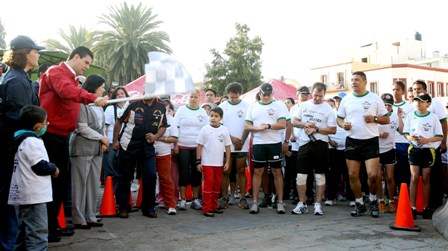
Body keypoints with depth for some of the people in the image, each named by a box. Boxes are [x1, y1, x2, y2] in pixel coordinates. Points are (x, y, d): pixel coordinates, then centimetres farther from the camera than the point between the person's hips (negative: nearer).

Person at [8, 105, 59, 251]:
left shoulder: (21, 140, 14)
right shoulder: (32, 141, -18)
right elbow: (40, 166, -20)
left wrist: (50, 168, 13)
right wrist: (54, 169, -2)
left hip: (23, 195, 11)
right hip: (33, 196, -11)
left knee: (24, 232, 19)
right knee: (38, 233, -9)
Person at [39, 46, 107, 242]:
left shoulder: (72, 79, 19)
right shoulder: (56, 72, -10)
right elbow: (66, 91, -31)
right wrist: (93, 98, -42)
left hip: (62, 136, 9)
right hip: (50, 135, -9)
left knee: (61, 181, 13)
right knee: (50, 181, -4)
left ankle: (53, 225, 24)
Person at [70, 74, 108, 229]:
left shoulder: (98, 105, 16)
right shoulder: (81, 103, -10)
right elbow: (82, 128, -14)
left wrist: (103, 143, 3)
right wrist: (102, 138, -6)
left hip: (97, 149, 8)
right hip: (82, 148, -8)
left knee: (94, 184, 9)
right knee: (80, 184, -2)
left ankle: (90, 217, 17)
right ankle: (78, 219, 5)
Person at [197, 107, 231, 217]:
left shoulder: (224, 130, 3)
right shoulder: (205, 129, -3)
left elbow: (227, 147, 7)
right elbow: (199, 146, -1)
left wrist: (227, 162, 3)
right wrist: (198, 161, -5)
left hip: (219, 163, 3)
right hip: (207, 163, -3)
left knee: (217, 185, 10)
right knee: (208, 184, -5)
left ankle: (214, 206, 22)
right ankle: (207, 208, 1)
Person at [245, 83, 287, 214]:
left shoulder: (278, 106, 3)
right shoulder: (253, 107, 12)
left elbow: (283, 124, -7)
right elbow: (246, 125, 6)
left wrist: (268, 126, -18)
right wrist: (258, 128, -12)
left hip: (275, 143, -2)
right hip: (258, 144, 2)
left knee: (277, 172, 3)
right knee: (257, 172, 4)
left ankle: (280, 202, 10)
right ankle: (255, 202, 10)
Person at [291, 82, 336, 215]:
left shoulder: (328, 109, 1)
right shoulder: (304, 105, 9)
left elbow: (333, 130, -4)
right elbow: (294, 122, 9)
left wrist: (316, 129, -14)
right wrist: (305, 124, -10)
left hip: (320, 144, -2)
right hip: (304, 144, 2)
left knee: (320, 175, 4)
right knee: (301, 175, 2)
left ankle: (318, 204, 12)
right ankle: (302, 204, 14)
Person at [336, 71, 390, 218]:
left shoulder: (375, 99, 1)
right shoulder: (346, 99, 8)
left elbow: (386, 119, 5)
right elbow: (339, 118, 14)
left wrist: (374, 119, -15)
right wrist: (343, 124, -8)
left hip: (371, 141, -3)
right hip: (352, 141, 3)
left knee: (372, 175, -11)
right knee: (353, 175, 4)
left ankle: (373, 200, 17)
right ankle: (359, 204, 21)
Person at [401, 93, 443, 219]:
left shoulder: (433, 117, -1)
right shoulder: (410, 116, 5)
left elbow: (440, 137, 0)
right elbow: (405, 132, 8)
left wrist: (427, 140, -16)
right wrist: (410, 137, -13)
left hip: (428, 150, -1)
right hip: (414, 150, 1)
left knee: (426, 179, 6)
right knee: (414, 178, -5)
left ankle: (426, 207, 14)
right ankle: (413, 207, -2)